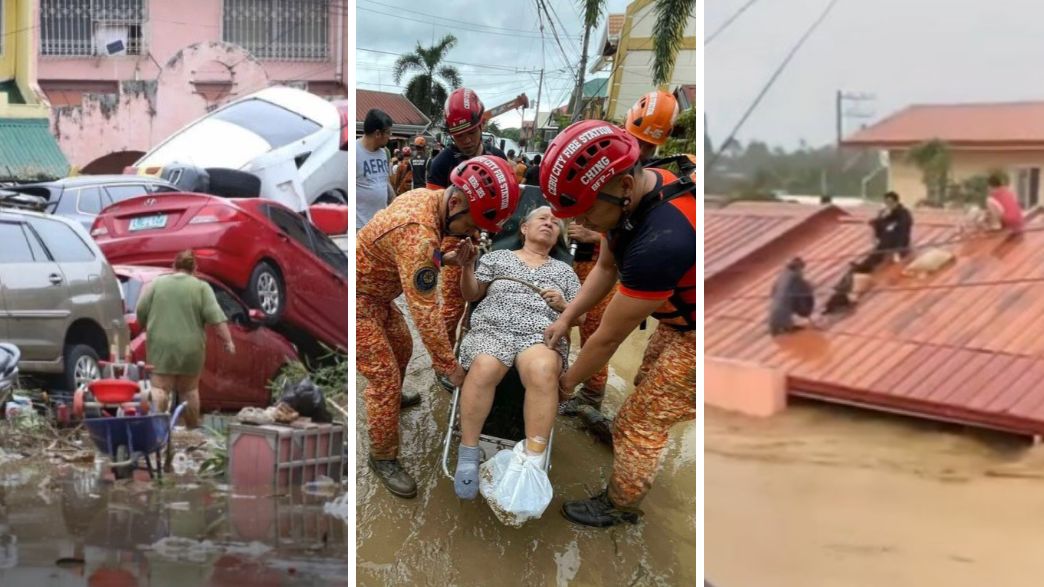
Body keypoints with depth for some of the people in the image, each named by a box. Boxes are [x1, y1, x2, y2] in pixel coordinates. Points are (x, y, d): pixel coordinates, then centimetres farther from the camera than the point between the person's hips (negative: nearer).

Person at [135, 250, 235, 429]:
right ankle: (193, 429, 18)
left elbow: (141, 312, 6)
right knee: (189, 390, 11)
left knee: (159, 387, -2)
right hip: (190, 347, 0)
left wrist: (148, 328, 23)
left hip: (161, 346, 0)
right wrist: (228, 340, -6)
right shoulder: (201, 287, 1)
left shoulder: (157, 283, 5)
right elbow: (216, 316, -7)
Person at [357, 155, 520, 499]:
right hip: (357, 300, -10)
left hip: (377, 293, 10)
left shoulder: (427, 197, -6)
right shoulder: (419, 233, -36)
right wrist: (448, 365, -21)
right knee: (384, 376, -7)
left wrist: (444, 259, -4)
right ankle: (383, 458, 7)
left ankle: (394, 402, 54)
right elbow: (425, 312, -31)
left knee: (402, 347, 27)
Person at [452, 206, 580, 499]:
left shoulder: (564, 270, 29)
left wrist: (563, 305, 3)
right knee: (484, 368, -39)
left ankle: (533, 461, -41)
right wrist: (467, 265, 1)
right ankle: (468, 453, -27)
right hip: (492, 326, 0)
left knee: (542, 371, -39)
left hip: (542, 332, 0)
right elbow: (471, 294, 18)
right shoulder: (497, 257, 27)